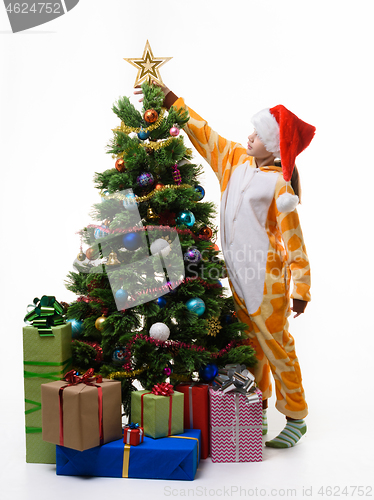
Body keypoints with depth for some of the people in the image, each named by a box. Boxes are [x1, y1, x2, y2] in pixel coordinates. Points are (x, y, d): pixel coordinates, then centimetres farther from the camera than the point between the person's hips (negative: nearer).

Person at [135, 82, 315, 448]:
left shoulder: (278, 185, -13)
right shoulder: (236, 161, 7)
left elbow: (293, 240, -13)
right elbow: (203, 134, 15)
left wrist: (300, 289, -14)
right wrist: (168, 97, 14)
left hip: (266, 276, -7)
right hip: (238, 273, 7)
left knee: (275, 344, 1)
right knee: (249, 343, 15)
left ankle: (296, 418, 18)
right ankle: (257, 410, 31)